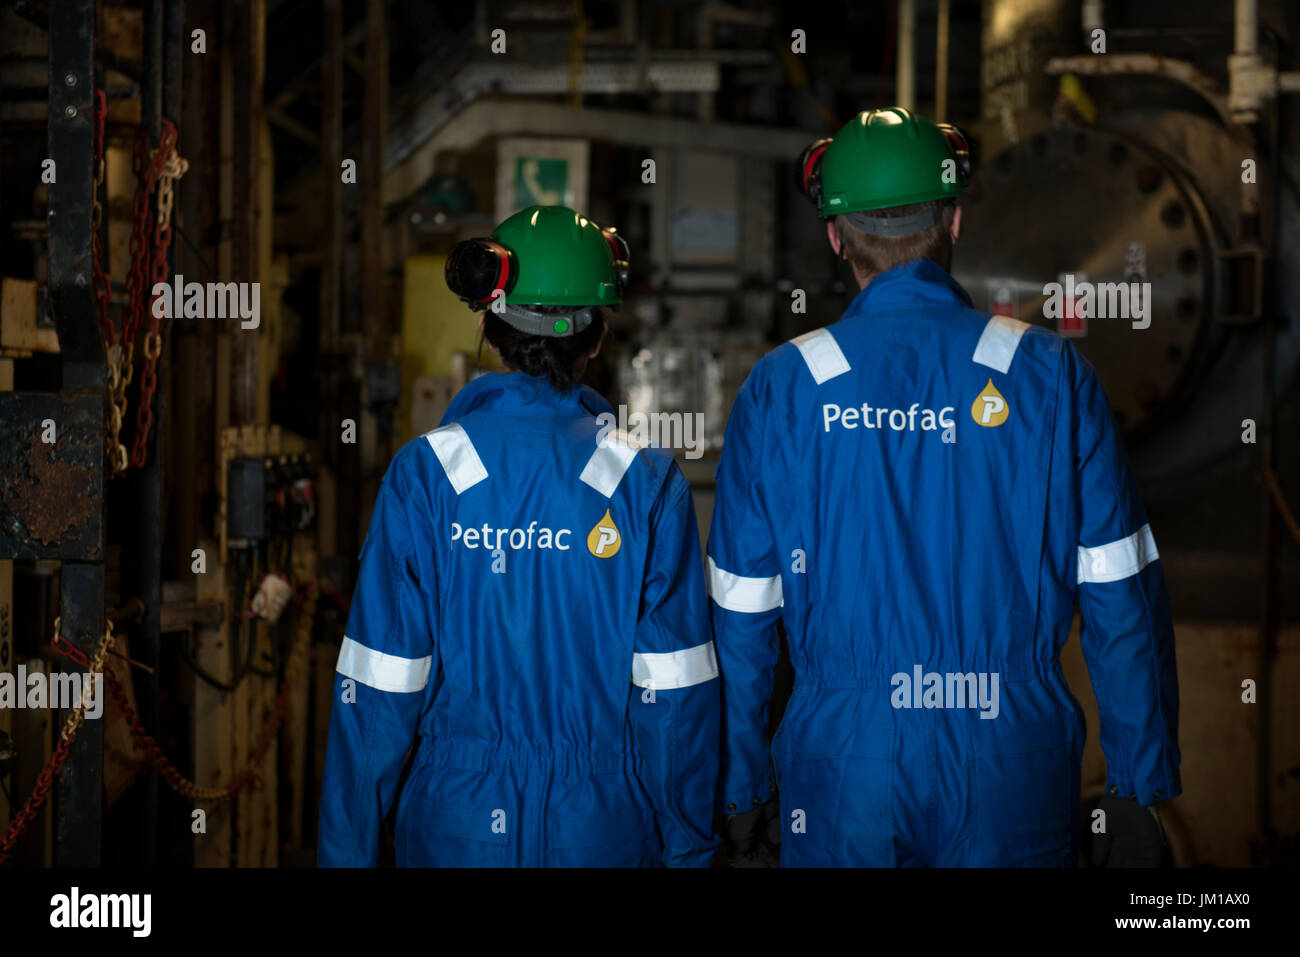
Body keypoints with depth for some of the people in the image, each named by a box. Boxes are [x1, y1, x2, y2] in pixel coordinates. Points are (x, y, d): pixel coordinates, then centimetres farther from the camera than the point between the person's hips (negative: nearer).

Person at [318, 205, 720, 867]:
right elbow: (675, 695, -7)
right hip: (605, 831, 0)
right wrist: (687, 846, 4)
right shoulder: (648, 481, -8)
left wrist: (348, 846, 0)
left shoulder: (425, 473, -10)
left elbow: (378, 689, -10)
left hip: (455, 827, 0)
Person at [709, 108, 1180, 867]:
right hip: (1015, 777, 0)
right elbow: (1120, 595, -4)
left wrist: (741, 786, 10)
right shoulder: (1048, 372, -5)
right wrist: (1143, 777, 6)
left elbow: (742, 612, -1)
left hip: (842, 775, 0)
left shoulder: (780, 388, -5)